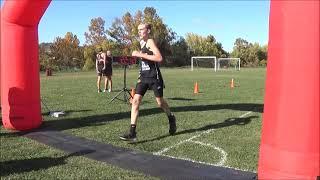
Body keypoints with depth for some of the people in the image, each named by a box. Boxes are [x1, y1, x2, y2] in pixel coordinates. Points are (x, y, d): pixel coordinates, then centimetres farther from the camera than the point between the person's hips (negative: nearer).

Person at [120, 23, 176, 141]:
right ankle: (132, 133, -9)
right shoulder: (141, 43, 14)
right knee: (135, 100, -8)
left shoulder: (150, 42, -11)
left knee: (160, 102, 8)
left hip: (154, 78, -7)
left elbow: (159, 58, -26)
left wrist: (141, 54, -25)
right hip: (143, 77, 7)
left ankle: (171, 118, 39)